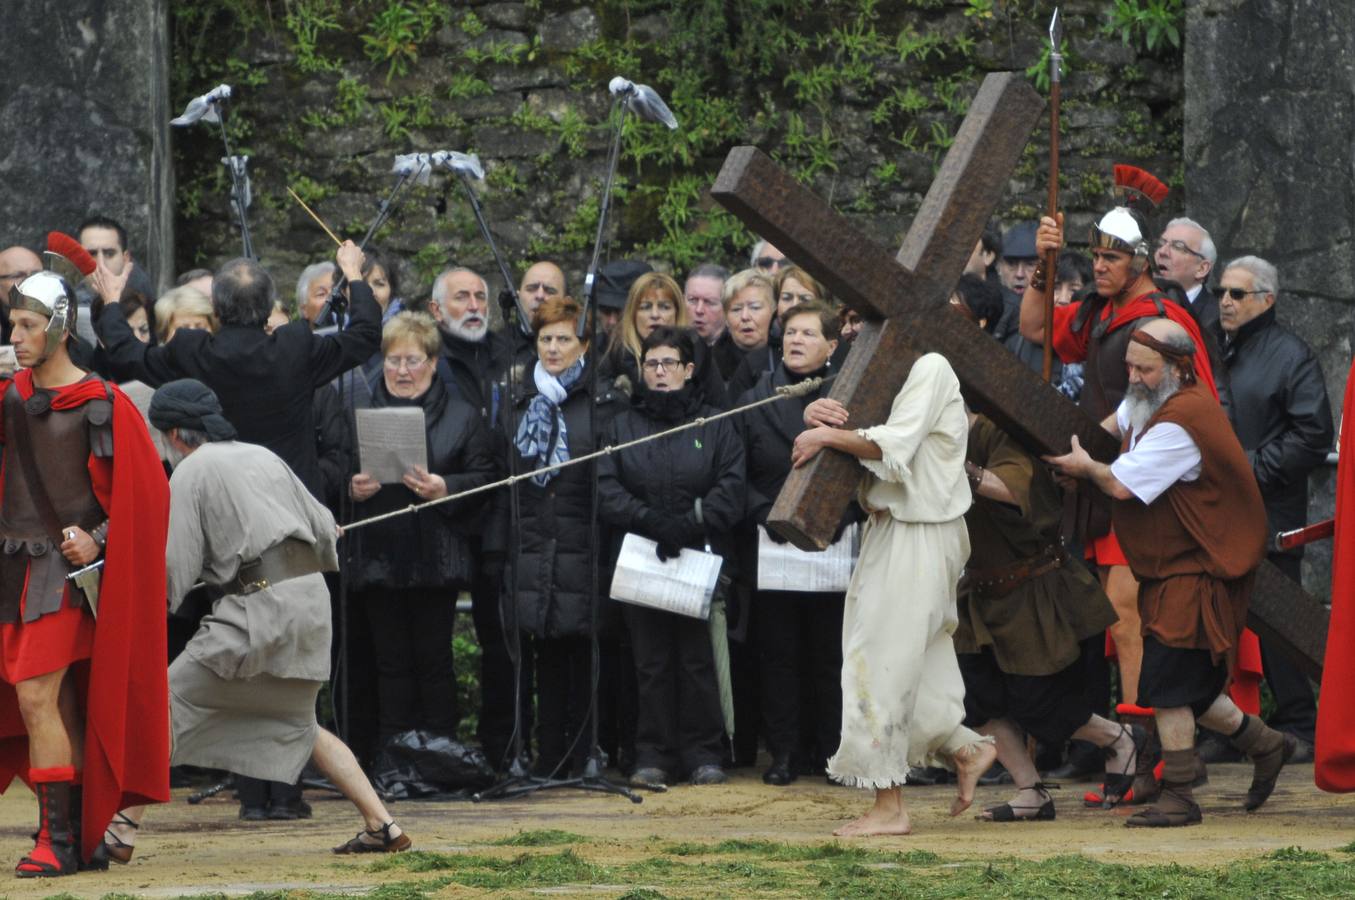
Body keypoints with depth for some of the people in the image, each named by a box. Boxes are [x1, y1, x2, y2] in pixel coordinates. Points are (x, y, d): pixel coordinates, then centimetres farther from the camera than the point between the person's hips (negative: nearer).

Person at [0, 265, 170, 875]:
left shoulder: (101, 405, -9)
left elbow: (145, 490, -6)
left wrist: (98, 540, -16)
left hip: (66, 567, -7)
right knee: (61, 709, 11)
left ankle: (57, 839, -13)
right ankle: (86, 839, 17)